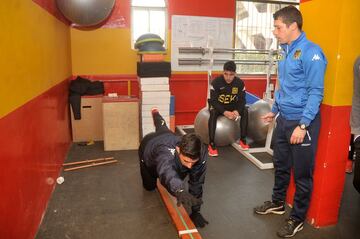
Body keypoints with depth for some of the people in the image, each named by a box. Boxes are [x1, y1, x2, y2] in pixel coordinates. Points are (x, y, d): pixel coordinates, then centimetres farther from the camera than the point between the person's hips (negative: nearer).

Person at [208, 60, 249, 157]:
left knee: (245, 111, -23)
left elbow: (242, 100, -12)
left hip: (232, 105, 3)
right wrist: (224, 112, -36)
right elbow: (213, 101, -23)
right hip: (217, 105, -3)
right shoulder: (216, 82, -23)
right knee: (213, 113, -35)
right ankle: (211, 144, -31)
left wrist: (237, 111, -32)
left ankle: (243, 139, -10)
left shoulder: (240, 83, -14)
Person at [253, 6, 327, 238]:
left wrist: (303, 125, -20)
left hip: (302, 122, -8)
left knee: (302, 173, 7)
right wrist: (274, 110, 19)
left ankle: (298, 218, 25)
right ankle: (278, 203, 40)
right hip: (284, 119, 8)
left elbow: (316, 92, -18)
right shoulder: (284, 51, 8)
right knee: (281, 165, 20)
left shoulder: (311, 52, -16)